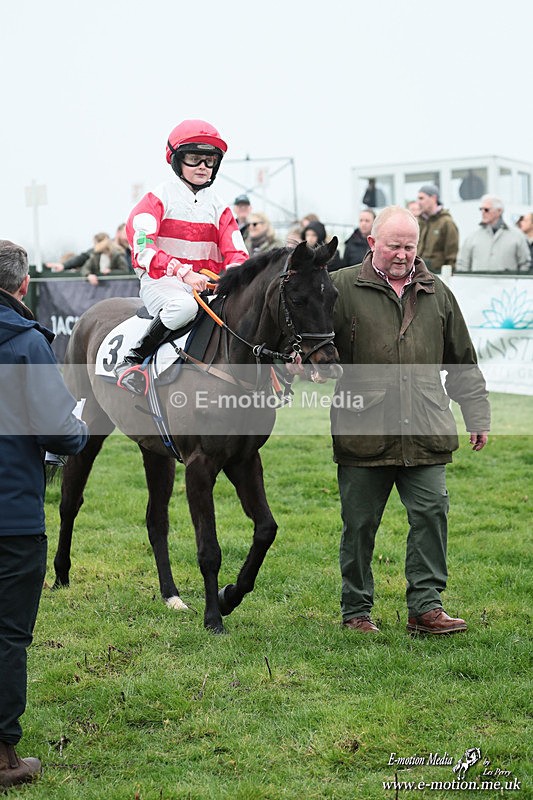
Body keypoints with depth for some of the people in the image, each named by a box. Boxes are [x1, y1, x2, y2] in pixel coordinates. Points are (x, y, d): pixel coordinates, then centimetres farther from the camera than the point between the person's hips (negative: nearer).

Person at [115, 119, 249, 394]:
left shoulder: (218, 206, 15)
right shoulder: (159, 198, -2)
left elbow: (235, 253, 6)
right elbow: (143, 249, -16)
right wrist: (183, 272, -30)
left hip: (207, 283, 6)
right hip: (161, 281, -5)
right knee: (184, 306, -39)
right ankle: (131, 361, -23)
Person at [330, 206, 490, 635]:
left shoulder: (437, 293, 12)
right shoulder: (343, 287, 2)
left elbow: (463, 363, 17)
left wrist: (477, 415, 12)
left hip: (425, 435, 2)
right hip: (363, 434, -2)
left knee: (432, 513, -4)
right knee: (360, 525, 6)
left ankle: (426, 605, 4)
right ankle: (357, 609, 19)